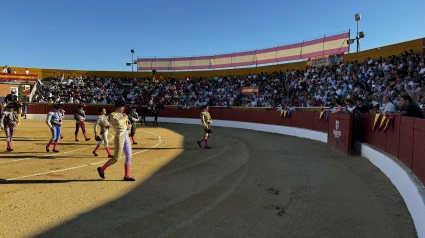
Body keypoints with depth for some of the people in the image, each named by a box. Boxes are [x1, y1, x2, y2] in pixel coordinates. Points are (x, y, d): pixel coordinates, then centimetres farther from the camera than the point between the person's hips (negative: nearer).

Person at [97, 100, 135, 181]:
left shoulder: (122, 115, 15)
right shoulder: (112, 115, -11)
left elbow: (128, 123, 23)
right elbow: (118, 122, -32)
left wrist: (129, 125, -1)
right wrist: (125, 117, -15)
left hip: (126, 137, 8)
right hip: (119, 138, -8)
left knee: (129, 156, 5)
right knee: (116, 158, -2)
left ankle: (127, 176, 10)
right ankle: (102, 169, 20)